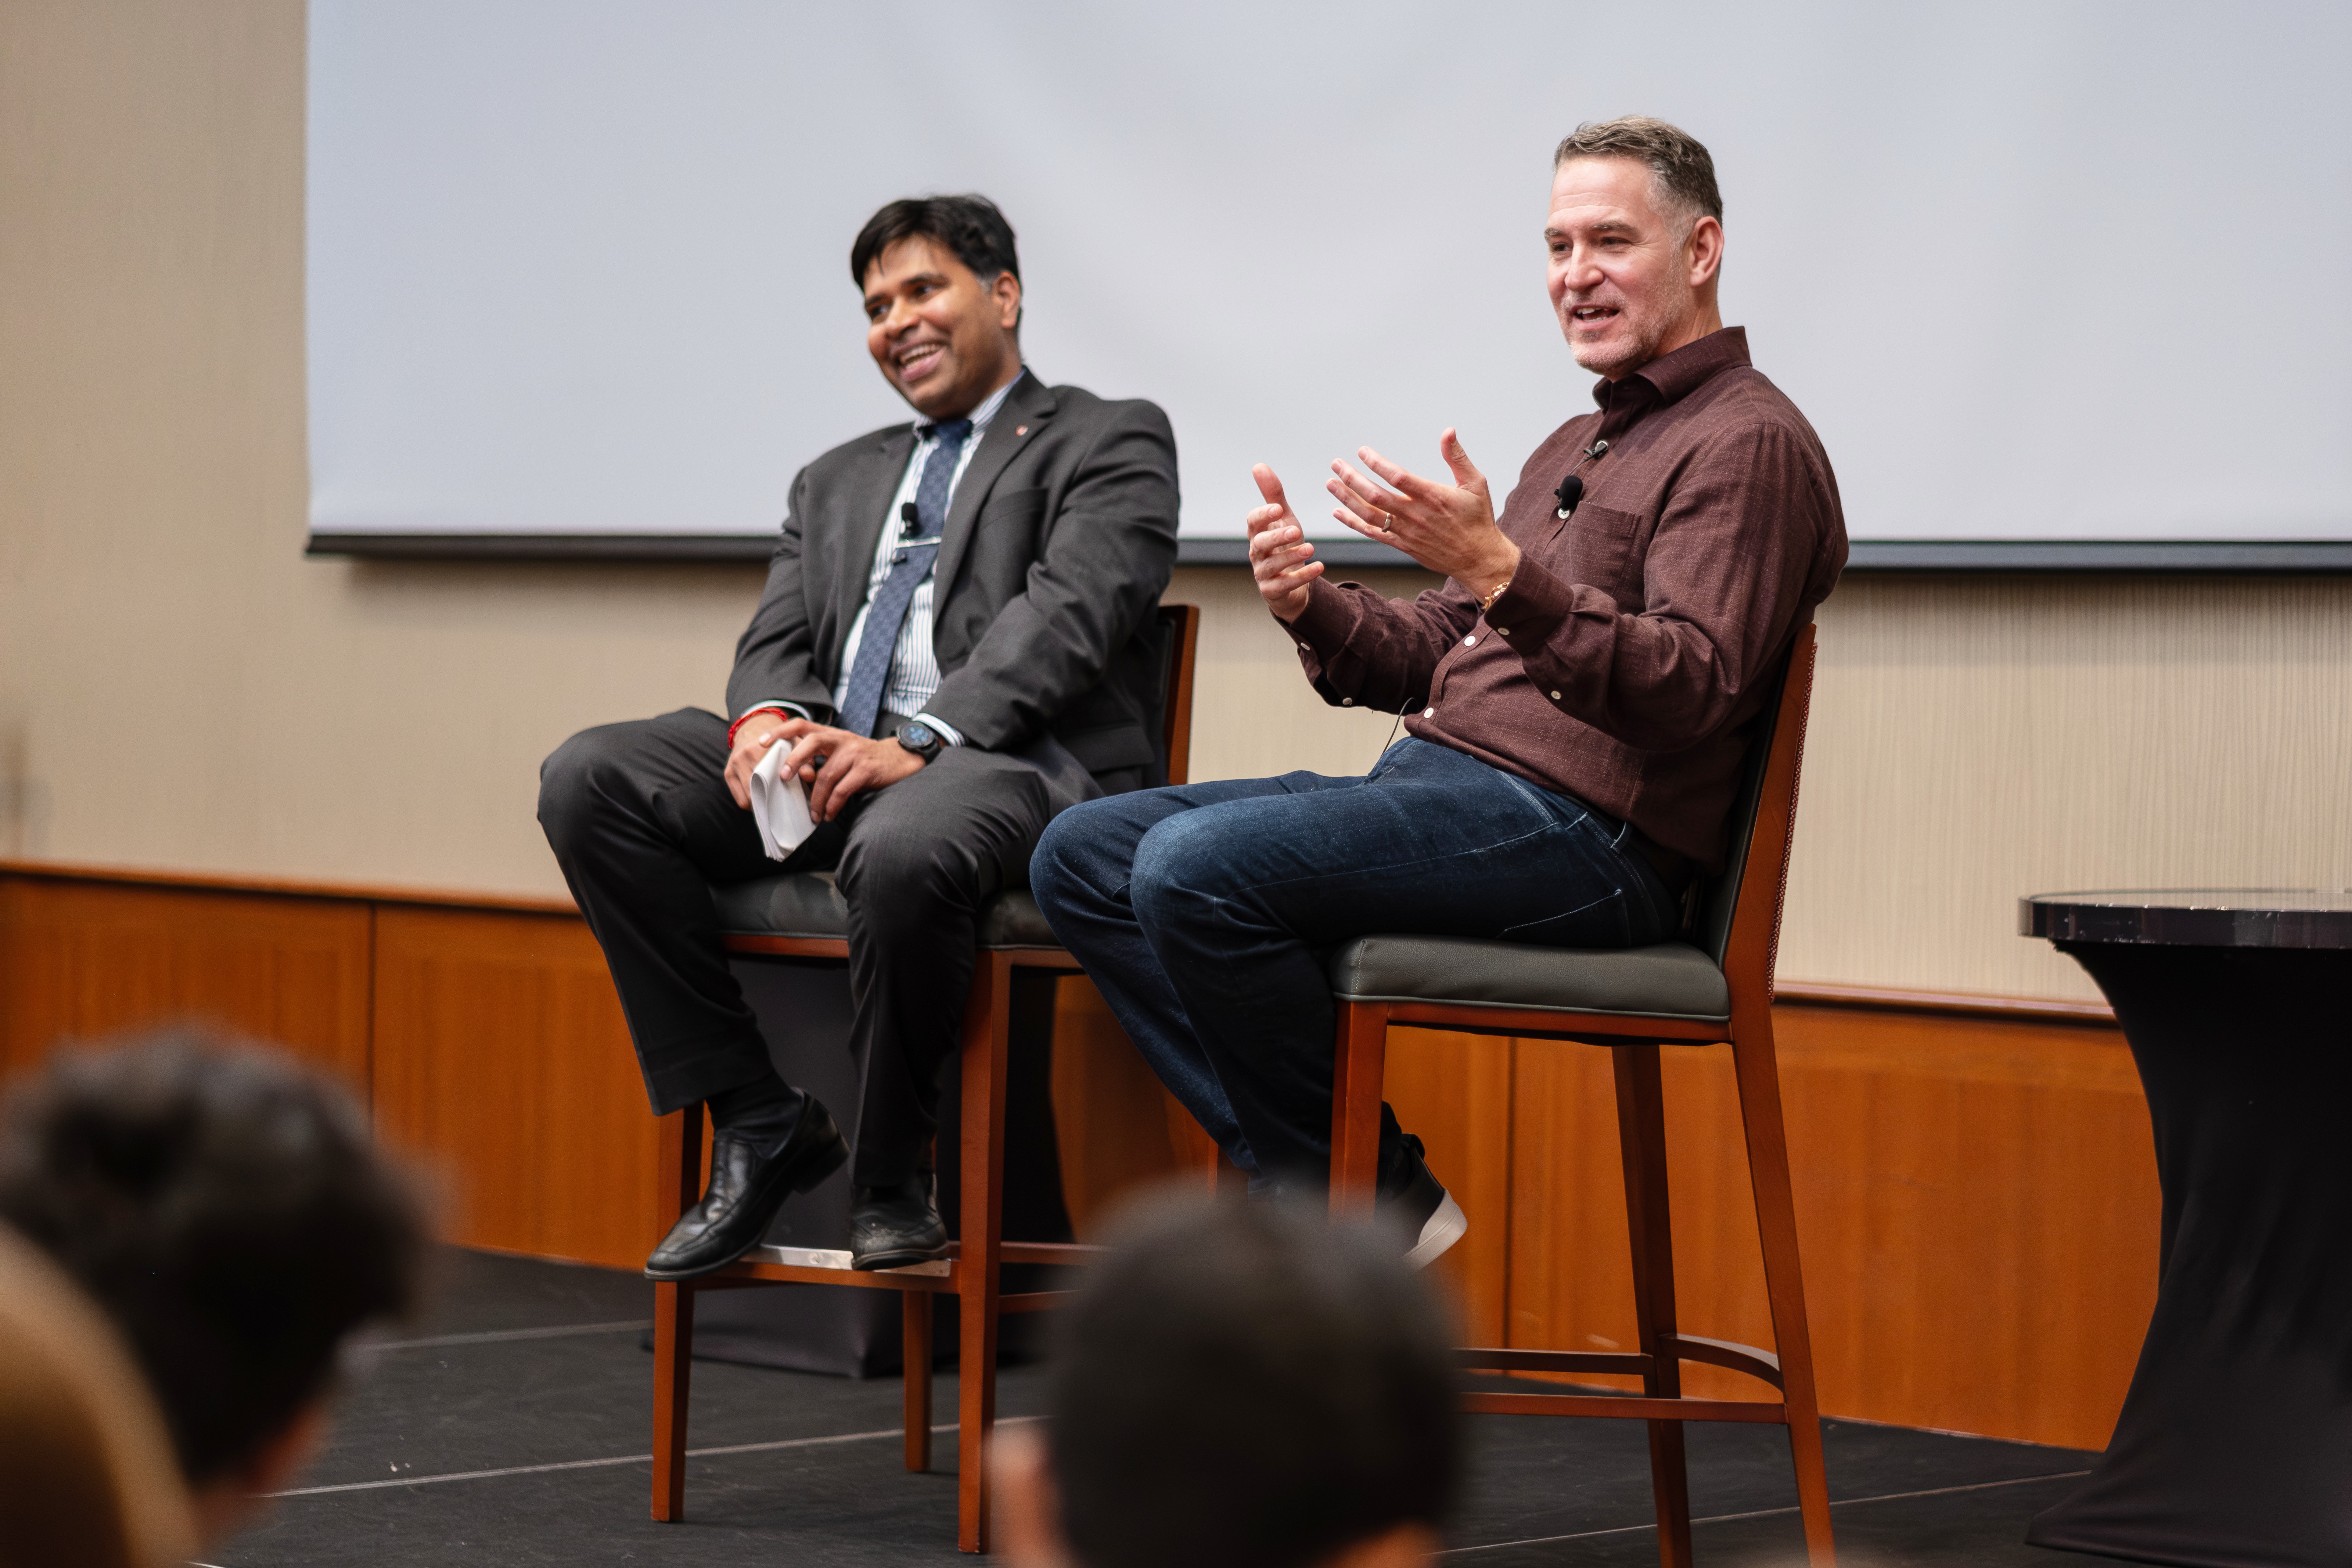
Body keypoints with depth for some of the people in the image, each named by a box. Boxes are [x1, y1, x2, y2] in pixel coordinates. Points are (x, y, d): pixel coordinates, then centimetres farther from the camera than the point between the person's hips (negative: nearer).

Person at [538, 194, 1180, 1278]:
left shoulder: (1110, 443, 10)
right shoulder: (838, 480, 30)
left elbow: (1065, 615, -8)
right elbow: (780, 638, 17)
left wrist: (918, 743, -22)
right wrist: (766, 721, -10)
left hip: (1014, 761, -6)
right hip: (829, 761, 6)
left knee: (901, 849, -41)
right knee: (587, 780, -16)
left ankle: (894, 1177, -16)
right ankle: (759, 1124, -12)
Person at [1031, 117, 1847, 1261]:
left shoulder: (1751, 443, -5)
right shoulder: (1576, 447, 26)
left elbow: (1692, 693, -19)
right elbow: (1434, 655, 22)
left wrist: (1500, 573, -30)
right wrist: (1312, 607, 1)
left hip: (1578, 829, -10)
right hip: (1435, 780, 10)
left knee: (1195, 866, -26)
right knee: (1083, 855, 1)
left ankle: (1374, 1200, -11)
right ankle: (1294, 1179, -8)